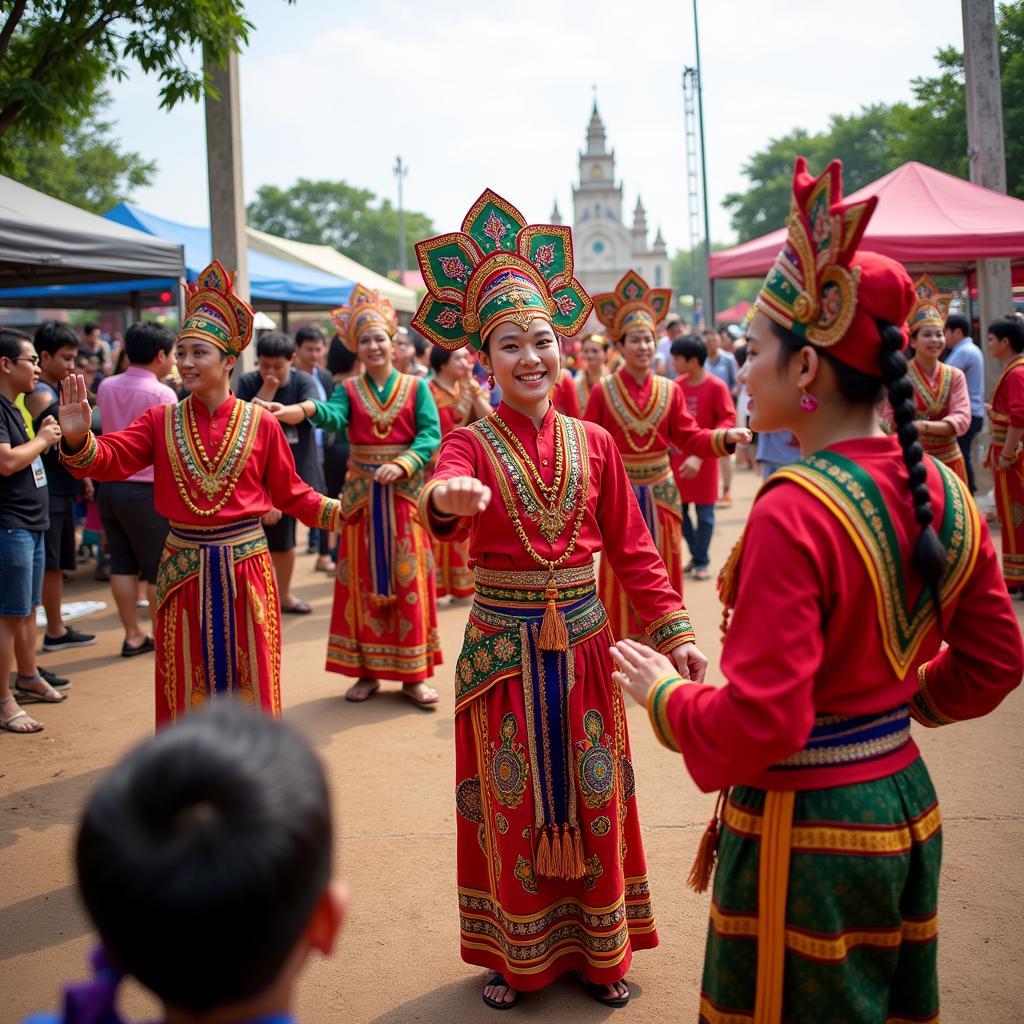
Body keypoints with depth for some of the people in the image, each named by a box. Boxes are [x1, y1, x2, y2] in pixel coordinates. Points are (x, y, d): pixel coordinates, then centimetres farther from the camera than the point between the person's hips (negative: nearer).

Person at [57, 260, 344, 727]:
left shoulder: (260, 424, -3)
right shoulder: (162, 421, 0)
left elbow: (290, 493, 3)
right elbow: (110, 459, -12)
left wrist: (334, 511, -8)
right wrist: (78, 439, -31)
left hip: (245, 568, -1)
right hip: (183, 569, 1)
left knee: (249, 679, 8)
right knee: (188, 684, 11)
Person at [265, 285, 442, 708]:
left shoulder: (416, 387, 4)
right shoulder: (349, 389, 6)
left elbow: (430, 435, -7)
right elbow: (334, 418, -16)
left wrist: (402, 465, -24)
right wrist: (306, 410, -38)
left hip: (404, 494, -1)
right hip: (361, 494, 2)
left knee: (408, 581, 0)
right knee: (363, 580, 4)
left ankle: (413, 673, 7)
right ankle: (367, 670, 14)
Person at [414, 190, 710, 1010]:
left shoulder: (594, 443, 1)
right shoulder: (472, 444, -7)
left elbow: (633, 548, 4)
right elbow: (446, 497, -30)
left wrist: (674, 631, -3)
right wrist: (448, 497, -54)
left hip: (582, 642, 2)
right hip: (502, 647, -2)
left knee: (592, 803, 13)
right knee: (512, 808, 10)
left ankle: (599, 952, 31)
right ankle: (520, 958, 29)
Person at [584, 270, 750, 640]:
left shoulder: (669, 390, 1)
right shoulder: (603, 391, -6)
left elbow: (689, 439, -1)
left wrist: (726, 437, -16)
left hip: (659, 495, 3)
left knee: (662, 577, 11)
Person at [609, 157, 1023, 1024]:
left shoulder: (794, 513, -24)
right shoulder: (941, 491, -1)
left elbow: (757, 724, -24)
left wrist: (664, 694, -7)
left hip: (805, 830, -7)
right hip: (904, 802, 7)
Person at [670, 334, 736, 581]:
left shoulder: (716, 386, -12)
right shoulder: (676, 384, 1)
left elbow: (728, 419, -13)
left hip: (704, 458, -5)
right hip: (678, 456, 5)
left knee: (704, 512, 4)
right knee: (678, 509, 9)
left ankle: (701, 561, 17)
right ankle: (696, 554, 26)